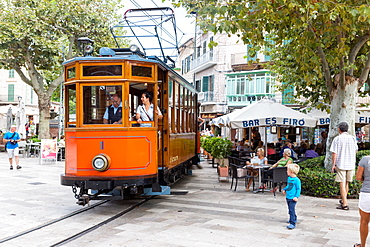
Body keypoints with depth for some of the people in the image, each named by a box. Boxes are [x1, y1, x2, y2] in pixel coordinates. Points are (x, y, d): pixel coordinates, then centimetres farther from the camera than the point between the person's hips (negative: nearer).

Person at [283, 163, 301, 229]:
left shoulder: (296, 180, -15)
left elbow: (298, 189, -13)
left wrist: (296, 196, -20)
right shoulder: (289, 178, 8)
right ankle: (294, 219, 40)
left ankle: (292, 223, -7)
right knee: (290, 209, 20)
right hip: (288, 197, 9)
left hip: (292, 198, -8)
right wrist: (284, 189, 9)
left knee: (291, 210, -10)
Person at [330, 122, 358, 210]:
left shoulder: (337, 139, -8)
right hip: (351, 164, 4)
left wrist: (333, 165, -3)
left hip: (340, 164, -4)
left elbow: (334, 153, -10)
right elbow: (355, 151, 10)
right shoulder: (353, 138, 3)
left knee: (342, 184, -1)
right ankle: (343, 200, 31)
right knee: (346, 183, 17)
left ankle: (345, 204, -4)